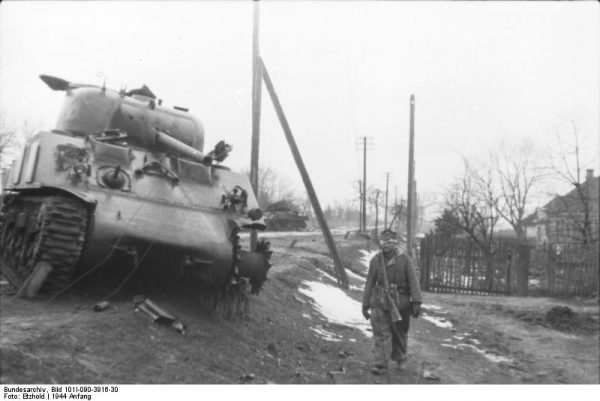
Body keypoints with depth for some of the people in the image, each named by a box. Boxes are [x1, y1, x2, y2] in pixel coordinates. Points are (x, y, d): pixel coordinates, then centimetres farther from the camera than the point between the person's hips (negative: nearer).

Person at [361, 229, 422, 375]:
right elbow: (369, 283, 7)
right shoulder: (376, 260, 0)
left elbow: (413, 281, -9)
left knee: (400, 333, 14)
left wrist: (417, 302, -18)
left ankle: (399, 358, 38)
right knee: (380, 334, -7)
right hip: (380, 303, 1)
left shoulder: (404, 259, -7)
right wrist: (365, 304, 8)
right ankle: (381, 365, -1)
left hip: (400, 303, -1)